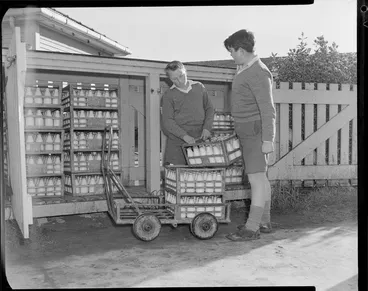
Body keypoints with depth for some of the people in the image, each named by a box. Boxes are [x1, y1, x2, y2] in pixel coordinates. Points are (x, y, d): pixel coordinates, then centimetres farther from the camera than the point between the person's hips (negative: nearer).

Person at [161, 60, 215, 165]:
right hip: (177, 140, -2)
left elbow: (210, 109, 15)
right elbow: (167, 121, -5)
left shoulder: (199, 87, 12)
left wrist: (207, 128, -2)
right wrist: (184, 135, -18)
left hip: (199, 139, 2)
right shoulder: (168, 95, 2)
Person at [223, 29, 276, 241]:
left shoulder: (258, 73, -17)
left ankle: (252, 228, -1)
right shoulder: (245, 69, 14)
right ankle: (264, 222, 23)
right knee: (261, 177, 13)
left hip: (256, 132, -10)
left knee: (256, 178, -7)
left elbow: (268, 109, -21)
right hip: (248, 131, 10)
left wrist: (268, 139, -23)